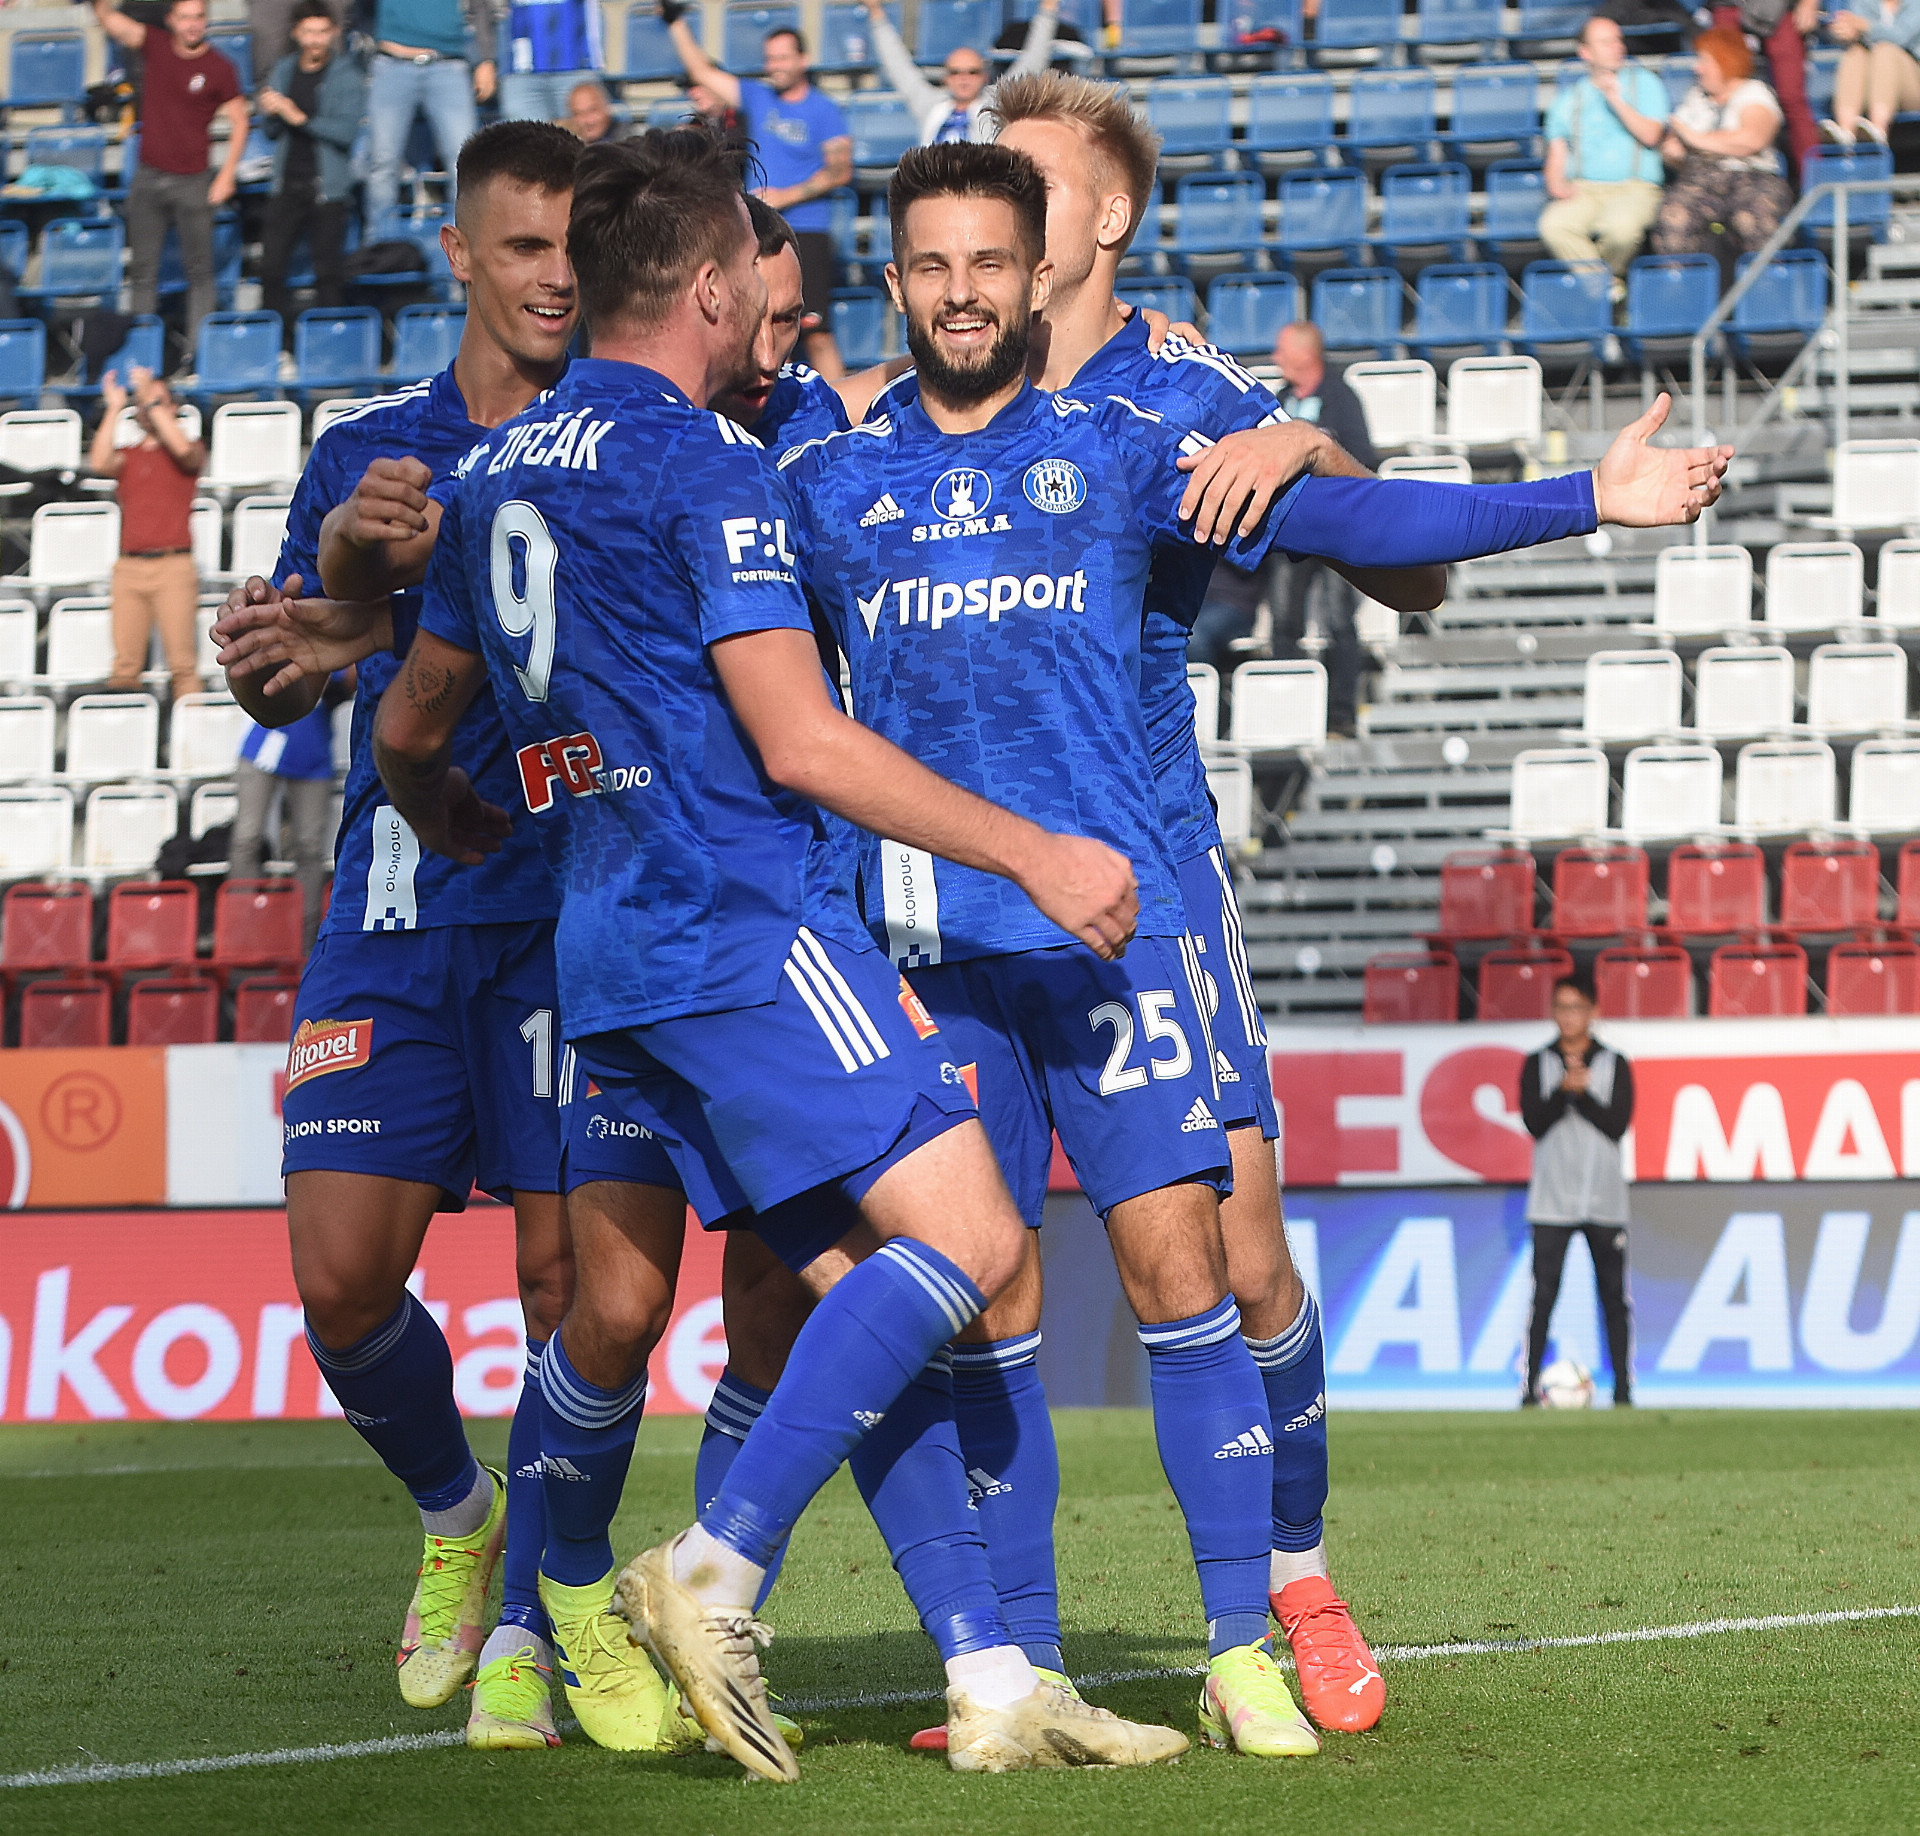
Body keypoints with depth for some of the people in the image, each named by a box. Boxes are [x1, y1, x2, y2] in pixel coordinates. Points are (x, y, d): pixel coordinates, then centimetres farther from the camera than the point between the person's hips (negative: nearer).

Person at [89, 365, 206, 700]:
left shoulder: (191, 452, 11)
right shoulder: (127, 456, 18)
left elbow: (183, 449, -13)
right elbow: (100, 462, -3)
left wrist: (153, 399, -10)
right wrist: (113, 408, -1)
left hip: (173, 565, -3)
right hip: (129, 567, 3)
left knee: (182, 660, -11)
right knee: (125, 663, -4)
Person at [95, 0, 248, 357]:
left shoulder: (220, 68, -7)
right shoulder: (156, 44, 1)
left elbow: (239, 122, -2)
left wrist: (226, 175, -9)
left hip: (193, 181, -3)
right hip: (148, 178, 3)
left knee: (199, 270, 2)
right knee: (142, 270, 6)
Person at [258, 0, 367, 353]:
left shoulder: (347, 76, -3)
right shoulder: (284, 70, 11)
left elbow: (348, 130, -15)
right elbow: (272, 133, 15)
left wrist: (300, 118, -22)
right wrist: (271, 114, -8)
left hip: (328, 188, -4)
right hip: (288, 186, 4)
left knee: (328, 271, -3)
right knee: (271, 267, -2)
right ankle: (279, 341, 8)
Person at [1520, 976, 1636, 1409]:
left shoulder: (1614, 1065, 8)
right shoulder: (1537, 1064, 8)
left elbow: (1618, 1124, -4)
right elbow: (1535, 1124, -5)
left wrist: (1582, 1093, -14)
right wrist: (1564, 1090, -19)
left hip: (1604, 1199, 1)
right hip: (1551, 1201, -1)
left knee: (1614, 1297, 1)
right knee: (1543, 1295, -7)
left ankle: (1623, 1387, 5)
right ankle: (1530, 1386, -6)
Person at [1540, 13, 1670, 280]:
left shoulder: (1644, 83, 11)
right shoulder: (1569, 96, 18)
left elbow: (1650, 135, -3)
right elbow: (1557, 154, 14)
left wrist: (1616, 100, -10)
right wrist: (1557, 184, -7)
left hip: (1634, 188, -2)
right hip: (1582, 189, 2)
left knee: (1620, 227, -38)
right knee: (1553, 226, -32)